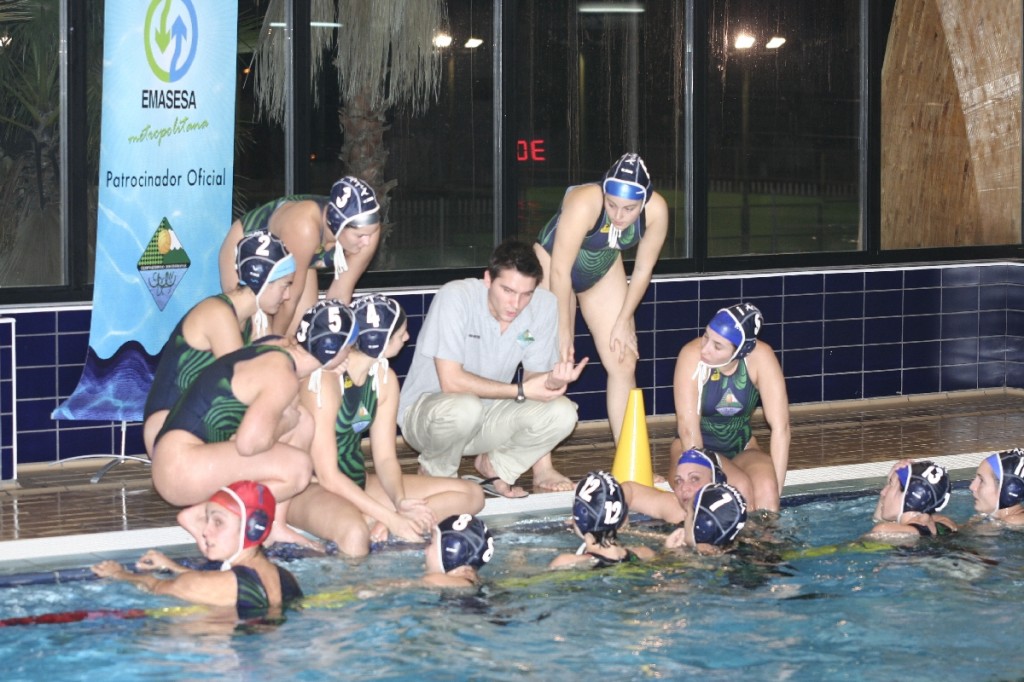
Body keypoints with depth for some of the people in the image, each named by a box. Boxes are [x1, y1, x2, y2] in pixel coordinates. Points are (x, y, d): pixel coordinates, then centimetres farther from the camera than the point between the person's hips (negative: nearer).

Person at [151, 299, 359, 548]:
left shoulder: (277, 346, 7)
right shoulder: (283, 377, -20)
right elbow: (249, 443, -29)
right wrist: (283, 424, -11)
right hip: (181, 469, -10)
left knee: (302, 422, 9)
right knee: (298, 467, -19)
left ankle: (275, 527, 8)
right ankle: (199, 515, -10)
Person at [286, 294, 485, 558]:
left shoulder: (384, 377, 4)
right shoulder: (324, 381, -21)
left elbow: (385, 458, 4)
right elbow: (328, 476, -22)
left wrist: (400, 501, -17)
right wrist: (391, 518, -25)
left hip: (356, 483, 9)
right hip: (310, 489, -9)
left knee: (471, 495, -2)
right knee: (355, 537, -45)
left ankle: (368, 521, -16)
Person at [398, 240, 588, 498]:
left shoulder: (544, 305, -11)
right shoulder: (455, 297, -25)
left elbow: (534, 377, -4)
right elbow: (451, 381, -28)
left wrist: (552, 381, -29)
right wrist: (520, 391, -26)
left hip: (489, 415, 4)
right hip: (427, 407, -4)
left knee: (562, 413, -21)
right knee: (465, 408, -39)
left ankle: (495, 467, 6)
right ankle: (437, 472, -5)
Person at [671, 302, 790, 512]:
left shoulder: (760, 357, -17)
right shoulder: (692, 356, -21)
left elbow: (780, 426, -19)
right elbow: (688, 429, -25)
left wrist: (774, 490, -25)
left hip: (743, 449, 2)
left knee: (765, 487, -30)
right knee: (740, 487, -31)